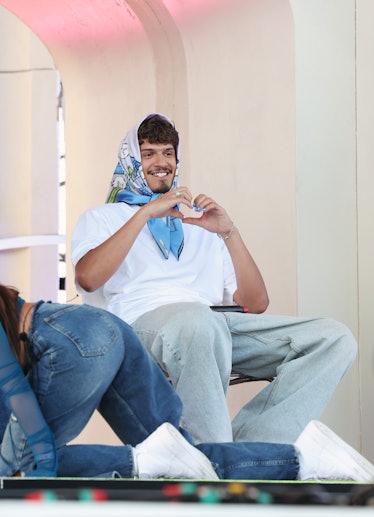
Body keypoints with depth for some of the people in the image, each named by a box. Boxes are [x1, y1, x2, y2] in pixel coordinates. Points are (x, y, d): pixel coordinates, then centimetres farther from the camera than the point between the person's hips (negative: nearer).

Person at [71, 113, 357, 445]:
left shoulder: (201, 222, 35)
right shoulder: (102, 218, 26)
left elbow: (256, 304, 21)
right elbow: (87, 279, -1)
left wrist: (229, 232, 9)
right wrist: (145, 212, -2)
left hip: (218, 321, 5)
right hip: (145, 319, -4)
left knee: (337, 339, -20)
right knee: (199, 320, -43)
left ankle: (247, 450, -34)